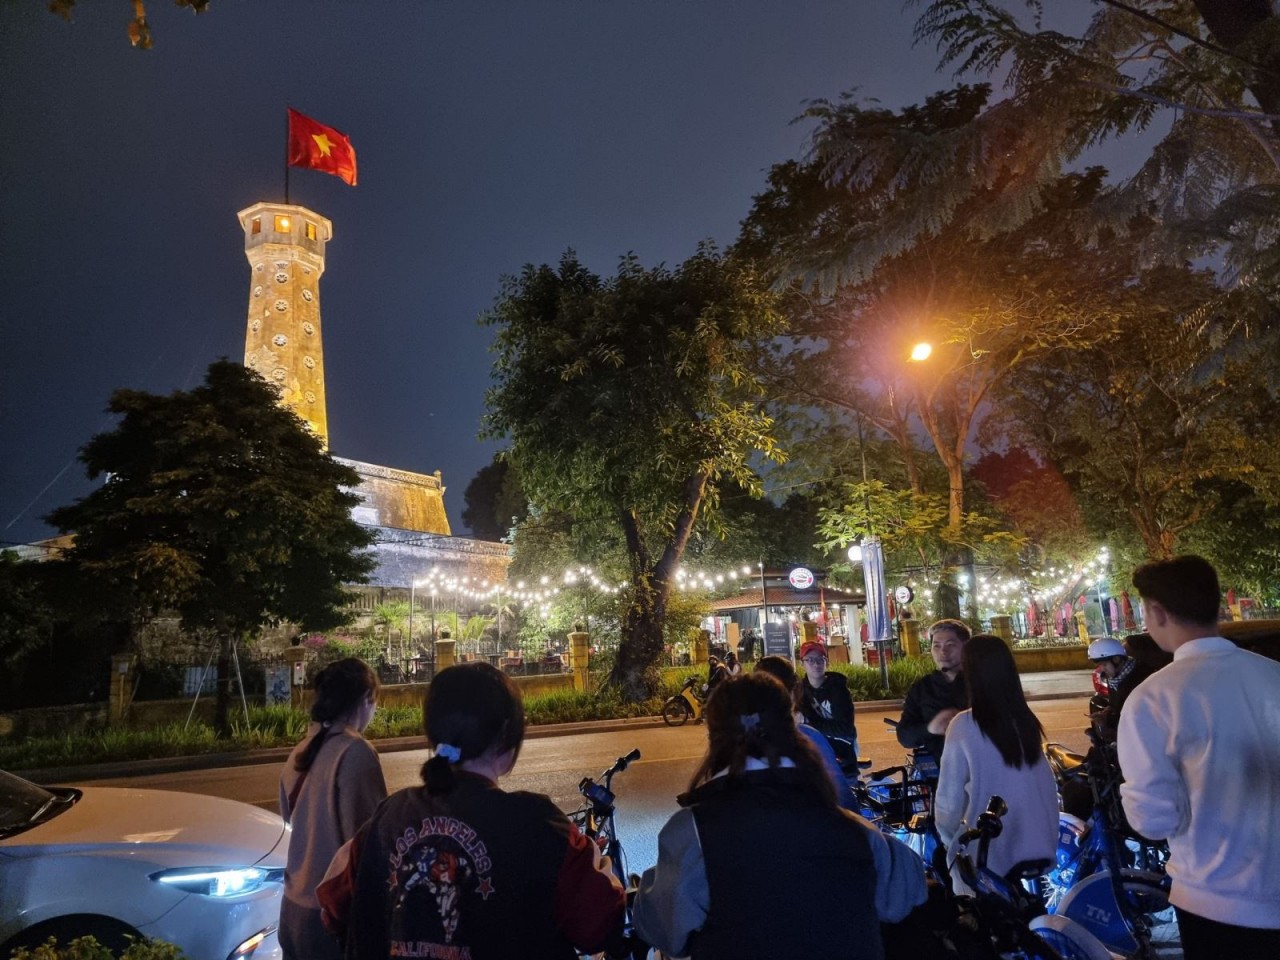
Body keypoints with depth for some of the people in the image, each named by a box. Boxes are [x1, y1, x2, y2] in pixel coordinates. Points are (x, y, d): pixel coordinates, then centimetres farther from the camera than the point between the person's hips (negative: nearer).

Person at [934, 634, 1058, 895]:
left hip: (989, 853, -5)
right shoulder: (1025, 720, 0)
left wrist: (948, 838, 4)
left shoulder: (964, 725, -15)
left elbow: (950, 795, -11)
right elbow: (1048, 786, 5)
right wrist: (1048, 834, 16)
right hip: (1037, 847, 5)